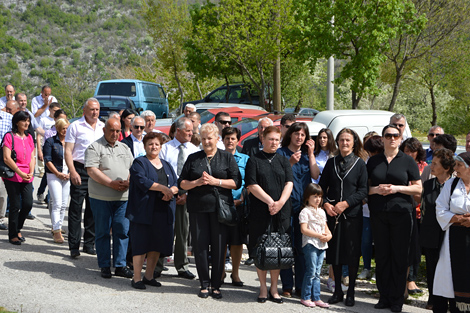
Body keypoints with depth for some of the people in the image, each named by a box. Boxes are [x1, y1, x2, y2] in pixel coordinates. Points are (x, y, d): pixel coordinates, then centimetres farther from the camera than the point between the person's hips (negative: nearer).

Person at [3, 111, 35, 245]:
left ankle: (17, 229, 21)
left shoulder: (29, 137, 13)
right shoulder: (9, 136, -6)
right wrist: (20, 172, -15)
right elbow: (6, 158, -12)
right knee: (15, 206, -2)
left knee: (28, 204, -2)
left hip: (27, 177, 5)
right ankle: (13, 235, 12)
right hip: (12, 177, -5)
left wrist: (31, 172, -3)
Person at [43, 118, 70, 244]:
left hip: (68, 176, 4)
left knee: (63, 204, 6)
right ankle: (56, 231, -11)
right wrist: (58, 174, -10)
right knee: (57, 203, -11)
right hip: (54, 175, -4)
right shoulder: (50, 141, 0)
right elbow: (47, 160, -4)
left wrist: (71, 173, -2)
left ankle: (58, 227, 18)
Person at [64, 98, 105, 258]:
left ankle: (89, 244, 17)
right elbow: (68, 151, -4)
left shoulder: (103, 127, 12)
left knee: (94, 209, 8)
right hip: (80, 170, -4)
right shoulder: (75, 126, -1)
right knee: (76, 208, -4)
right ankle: (74, 246, 1)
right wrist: (73, 172, -14)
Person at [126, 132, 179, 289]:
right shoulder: (139, 163, 2)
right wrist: (163, 188, -17)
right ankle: (137, 278, 3)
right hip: (144, 210, -5)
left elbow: (176, 184, 11)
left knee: (156, 246, 6)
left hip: (163, 212, 5)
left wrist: (171, 191, -11)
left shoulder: (166, 165, 20)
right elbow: (142, 181, -15)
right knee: (141, 244, -4)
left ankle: (149, 276, 17)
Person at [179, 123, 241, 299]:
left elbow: (237, 182, 1)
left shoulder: (227, 157, 9)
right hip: (197, 208, 2)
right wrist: (196, 182, -8)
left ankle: (216, 285, 10)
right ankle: (204, 284, 13)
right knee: (200, 245, 1)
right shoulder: (193, 158, 13)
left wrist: (216, 181, -10)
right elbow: (182, 183, 11)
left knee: (219, 246, 0)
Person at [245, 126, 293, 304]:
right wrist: (270, 201, -15)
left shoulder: (283, 161, 13)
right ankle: (263, 288, 11)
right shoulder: (254, 161, 3)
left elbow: (289, 183, 2)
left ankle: (274, 289, 13)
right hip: (260, 213, -2)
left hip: (281, 212, 3)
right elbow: (252, 185, -6)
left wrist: (280, 202, -14)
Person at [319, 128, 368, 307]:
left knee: (352, 253, 1)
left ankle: (351, 292, 12)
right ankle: (337, 291, 18)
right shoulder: (331, 163, 9)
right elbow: (322, 187, 10)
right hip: (332, 214, 3)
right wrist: (326, 204, -7)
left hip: (352, 214, -3)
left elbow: (363, 191, -5)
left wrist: (346, 203, -14)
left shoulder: (360, 163, 0)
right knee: (334, 252, 6)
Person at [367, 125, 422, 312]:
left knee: (399, 256, 0)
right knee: (382, 255, 5)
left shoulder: (408, 161, 4)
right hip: (378, 214, 2)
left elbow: (418, 189, 3)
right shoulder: (373, 161, 11)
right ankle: (384, 297, 14)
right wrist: (376, 189, -9)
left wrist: (397, 188, -11)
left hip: (401, 213, -2)